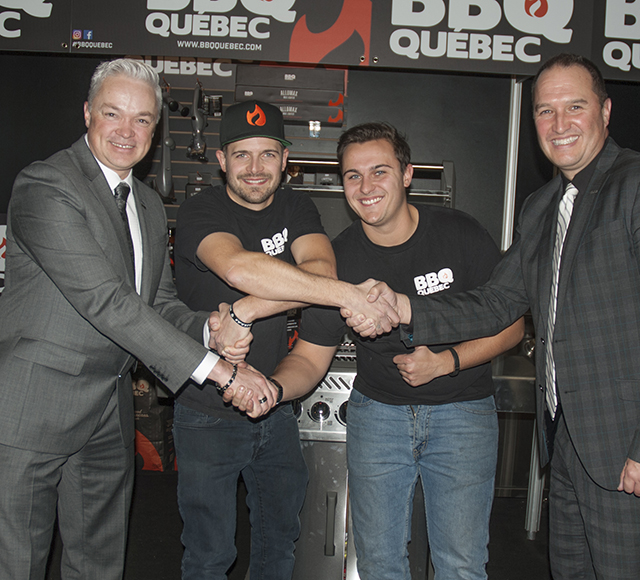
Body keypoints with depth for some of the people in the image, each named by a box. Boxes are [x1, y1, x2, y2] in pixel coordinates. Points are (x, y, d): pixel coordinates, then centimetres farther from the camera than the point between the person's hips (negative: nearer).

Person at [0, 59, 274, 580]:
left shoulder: (149, 205, 12)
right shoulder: (45, 187, -15)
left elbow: (159, 302, 11)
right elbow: (107, 302, -24)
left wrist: (211, 328, -12)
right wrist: (217, 368, -25)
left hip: (110, 415, 7)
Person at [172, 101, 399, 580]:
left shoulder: (295, 208, 2)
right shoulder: (201, 212, -14)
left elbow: (320, 269, -18)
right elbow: (239, 267, -36)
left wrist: (246, 311, -31)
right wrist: (350, 296, -38)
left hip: (276, 407, 5)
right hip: (209, 414, -4)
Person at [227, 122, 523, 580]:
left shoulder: (460, 234, -11)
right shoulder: (339, 258, -8)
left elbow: (511, 324, -4)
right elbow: (310, 357, -4)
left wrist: (446, 362, -18)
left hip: (461, 409, -1)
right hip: (378, 411, 2)